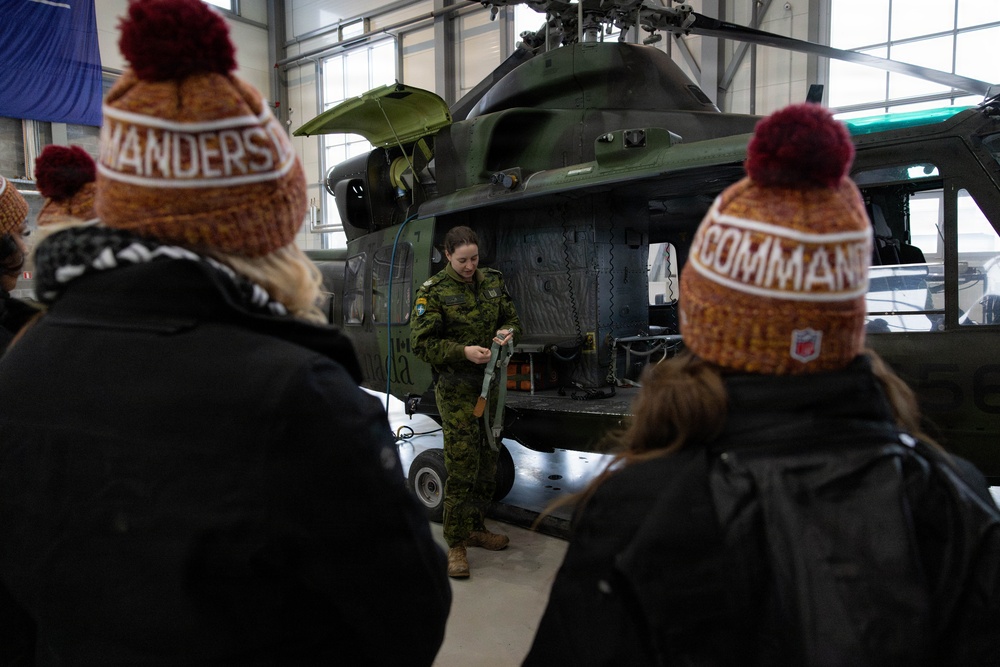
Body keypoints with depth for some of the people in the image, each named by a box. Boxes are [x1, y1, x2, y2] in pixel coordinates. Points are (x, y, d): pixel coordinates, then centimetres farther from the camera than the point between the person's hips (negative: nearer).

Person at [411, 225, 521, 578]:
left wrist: (508, 332, -6)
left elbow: (512, 317, 18)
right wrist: (463, 352, -21)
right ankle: (456, 543, 6)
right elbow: (421, 343, -10)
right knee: (461, 466, -7)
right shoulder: (432, 292, -7)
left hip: (490, 384, 6)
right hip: (456, 390, -6)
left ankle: (476, 528, 31)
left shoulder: (492, 282, 8)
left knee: (488, 461, 14)